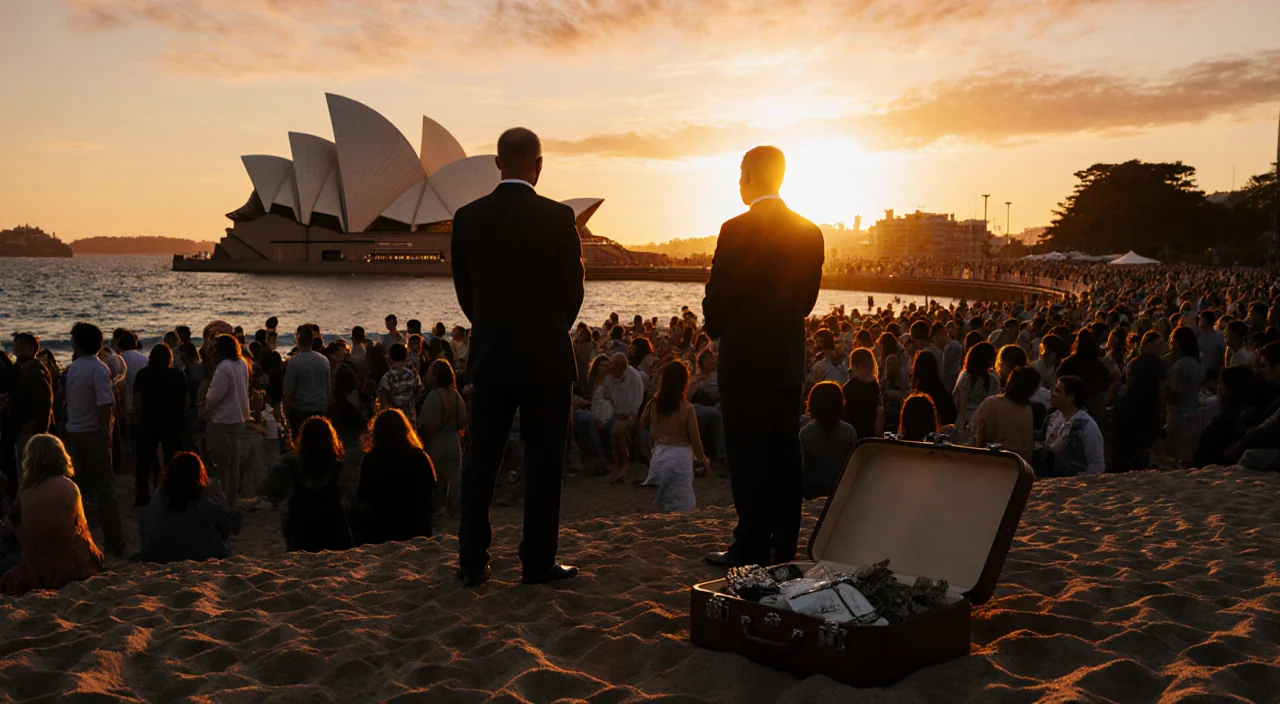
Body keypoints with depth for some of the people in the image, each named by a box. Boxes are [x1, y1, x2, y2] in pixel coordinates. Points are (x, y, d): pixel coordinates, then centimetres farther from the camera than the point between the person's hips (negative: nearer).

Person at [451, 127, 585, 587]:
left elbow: (464, 290, 6)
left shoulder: (468, 218, 0)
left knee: (481, 461, 9)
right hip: (546, 359, -3)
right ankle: (538, 563, 9)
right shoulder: (557, 218, -9)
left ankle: (473, 562, 13)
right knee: (543, 463, 5)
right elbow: (572, 290, -2)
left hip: (489, 358, 3)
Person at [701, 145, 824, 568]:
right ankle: (784, 547, 18)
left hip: (745, 357, -6)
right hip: (789, 357, 6)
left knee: (748, 454, -1)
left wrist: (715, 327, 8)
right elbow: (807, 298, 9)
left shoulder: (737, 230, -13)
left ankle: (752, 549, 3)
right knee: (785, 453, 11)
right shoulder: (809, 232, 6)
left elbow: (718, 298, -11)